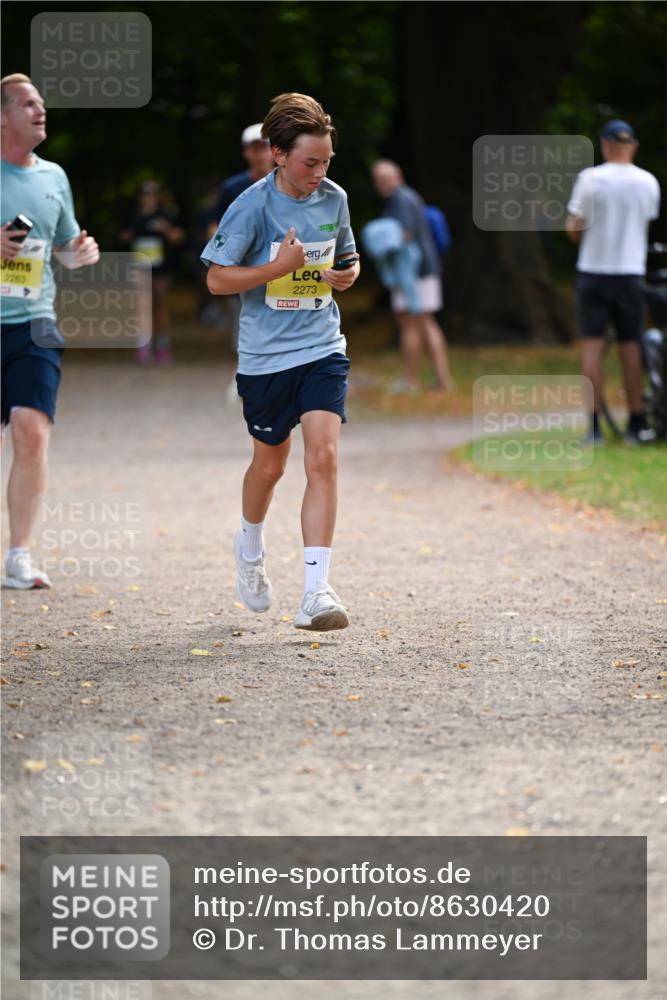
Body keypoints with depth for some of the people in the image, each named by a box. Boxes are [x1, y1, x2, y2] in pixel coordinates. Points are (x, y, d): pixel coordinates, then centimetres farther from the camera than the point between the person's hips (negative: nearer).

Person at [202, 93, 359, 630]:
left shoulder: (334, 199, 2)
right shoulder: (252, 206, -12)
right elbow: (217, 279, -10)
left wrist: (348, 274, -4)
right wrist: (279, 266, -22)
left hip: (323, 349, 2)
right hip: (265, 356, -2)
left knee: (324, 456, -14)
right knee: (270, 463, 14)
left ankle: (316, 591, -18)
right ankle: (250, 546, 47)